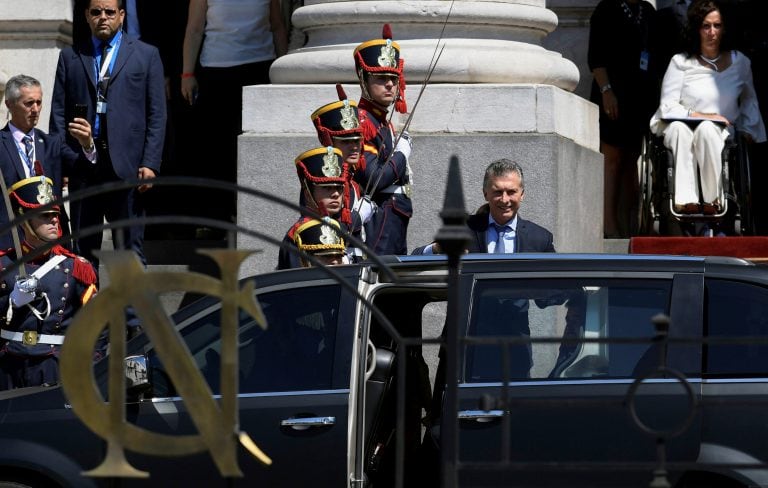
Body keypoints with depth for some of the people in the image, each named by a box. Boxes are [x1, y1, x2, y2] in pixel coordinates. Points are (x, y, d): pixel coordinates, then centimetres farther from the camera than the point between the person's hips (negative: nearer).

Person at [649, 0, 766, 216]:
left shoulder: (740, 62, 8)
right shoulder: (681, 63, 1)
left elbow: (749, 101, 22)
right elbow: (667, 107, -3)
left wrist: (747, 131, 8)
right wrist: (698, 115, -13)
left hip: (722, 133, 0)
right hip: (681, 132, 0)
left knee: (707, 129, -36)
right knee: (679, 127, -37)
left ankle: (713, 198, -33)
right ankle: (684, 199, -43)